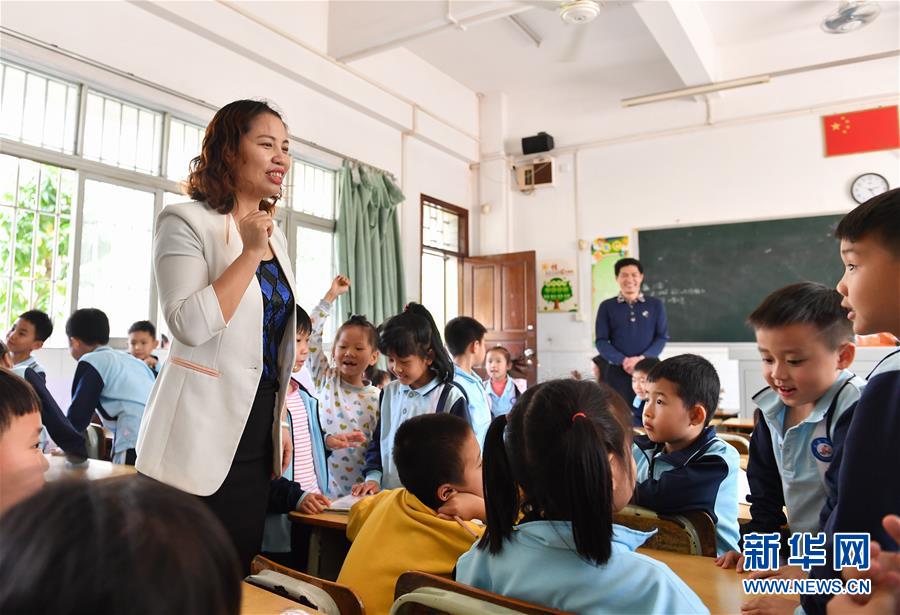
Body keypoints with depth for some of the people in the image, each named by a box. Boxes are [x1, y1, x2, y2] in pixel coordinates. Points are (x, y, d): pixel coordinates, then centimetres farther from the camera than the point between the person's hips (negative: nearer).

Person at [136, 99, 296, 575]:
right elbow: (190, 325, -24)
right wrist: (250, 252, -20)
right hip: (200, 440, -6)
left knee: (241, 571, 15)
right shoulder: (186, 222, -9)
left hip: (256, 436, 7)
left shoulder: (274, 234, 12)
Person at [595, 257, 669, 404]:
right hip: (617, 371, -1)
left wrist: (642, 358, -12)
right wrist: (622, 360, -14)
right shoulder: (607, 306, 6)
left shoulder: (655, 305, 9)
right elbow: (601, 341, 2)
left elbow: (662, 337, 5)